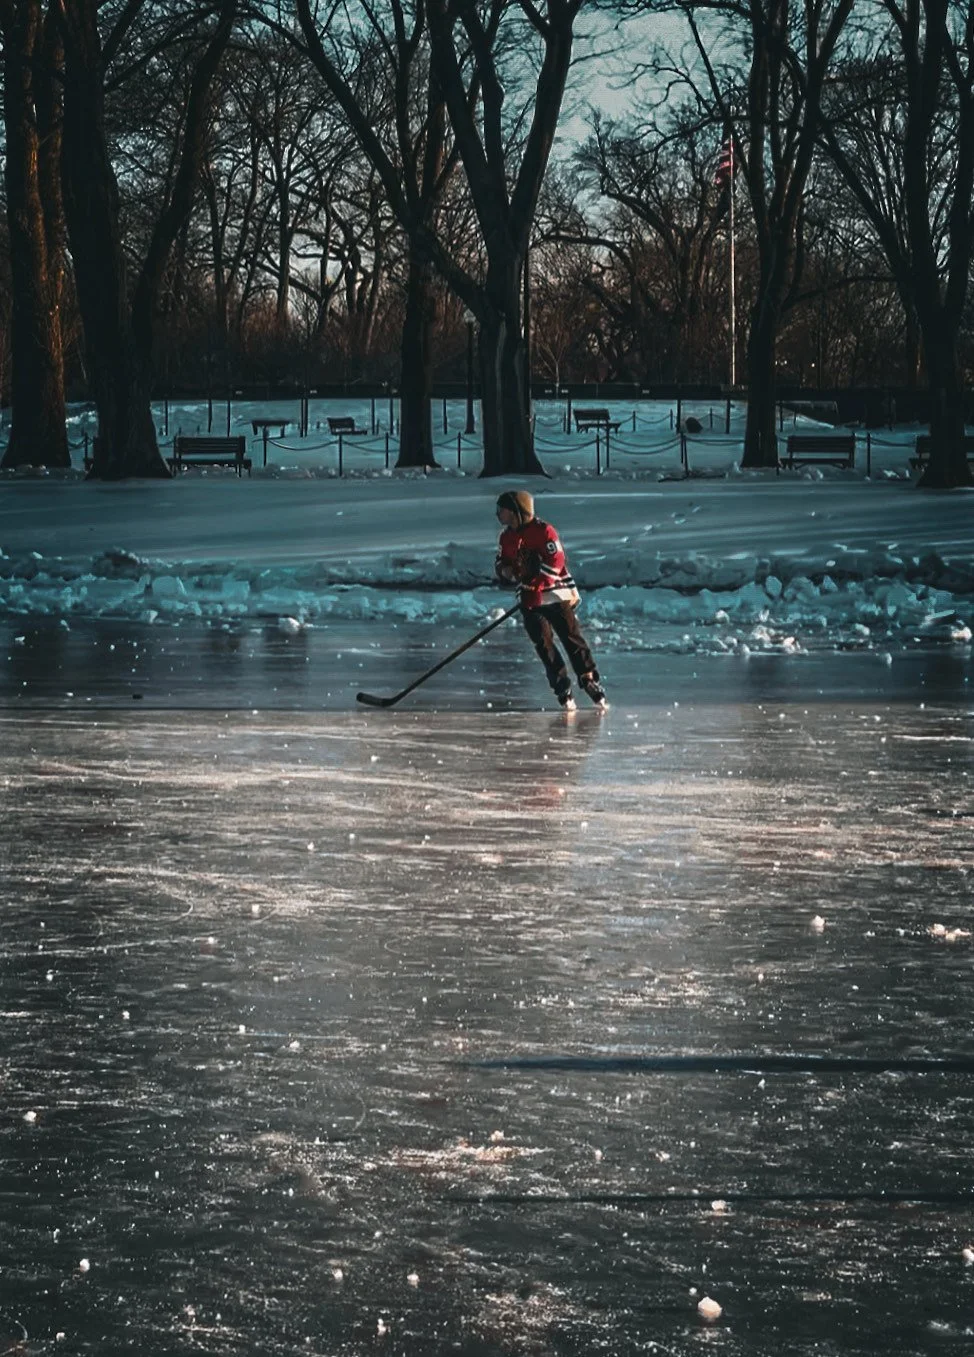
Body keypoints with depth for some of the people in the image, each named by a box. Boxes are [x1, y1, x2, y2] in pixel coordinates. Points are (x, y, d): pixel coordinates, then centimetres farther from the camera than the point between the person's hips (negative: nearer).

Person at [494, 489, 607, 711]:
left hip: (557, 594, -5)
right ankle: (563, 691, 1)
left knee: (572, 638, -8)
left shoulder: (543, 531, -12)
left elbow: (556, 561, -18)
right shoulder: (506, 537, 9)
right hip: (530, 600, 5)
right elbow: (500, 563, 18)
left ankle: (591, 683, -3)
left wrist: (533, 586, -22)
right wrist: (505, 570, -8)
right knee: (543, 644, -3)